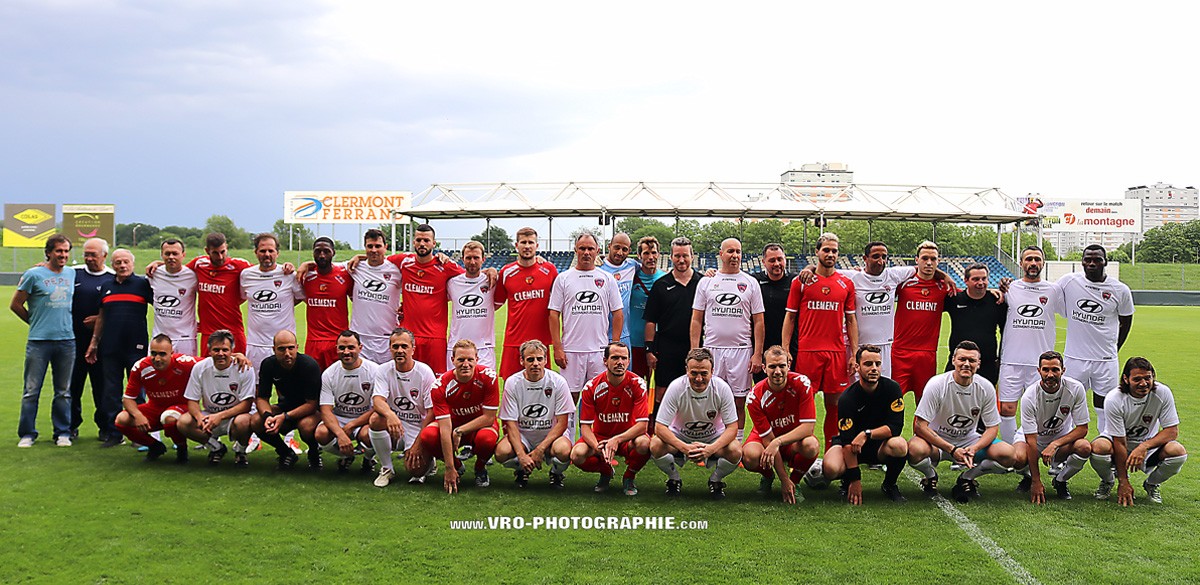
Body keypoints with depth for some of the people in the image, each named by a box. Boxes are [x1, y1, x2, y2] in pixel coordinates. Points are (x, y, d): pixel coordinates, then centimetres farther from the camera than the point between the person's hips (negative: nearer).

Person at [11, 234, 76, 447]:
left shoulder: (72, 273, 10)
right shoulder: (34, 274, -3)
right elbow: (15, 304, 3)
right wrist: (35, 322, 7)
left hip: (66, 340, 4)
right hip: (39, 341, -4)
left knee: (64, 392, 8)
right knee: (31, 390, -1)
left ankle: (63, 433, 16)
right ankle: (27, 434, 8)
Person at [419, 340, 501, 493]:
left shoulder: (488, 377, -21)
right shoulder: (440, 386, -21)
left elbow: (489, 418, -17)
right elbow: (445, 428, -26)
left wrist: (459, 431, -26)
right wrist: (450, 469, -30)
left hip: (480, 427, -1)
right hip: (453, 425, 1)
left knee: (487, 438, -38)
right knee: (427, 436, -30)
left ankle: (480, 468, 0)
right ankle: (456, 466, 3)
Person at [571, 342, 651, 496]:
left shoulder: (637, 384, -15)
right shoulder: (592, 386, -12)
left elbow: (642, 424, -20)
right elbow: (585, 426, -12)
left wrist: (617, 440, -33)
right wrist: (597, 446, -33)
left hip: (628, 438, -1)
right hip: (600, 436, 1)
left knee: (644, 444, -36)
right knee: (577, 454, -29)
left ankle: (629, 477, -1)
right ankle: (606, 472, 8)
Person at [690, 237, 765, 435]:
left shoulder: (750, 283, 6)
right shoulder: (706, 282, 8)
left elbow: (758, 322, 5)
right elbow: (696, 320, 8)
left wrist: (757, 354, -4)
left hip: (741, 349, 0)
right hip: (712, 349, 0)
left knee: (739, 402, 3)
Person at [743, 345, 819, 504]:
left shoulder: (802, 383, -20)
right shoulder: (755, 396, -22)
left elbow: (808, 427, -22)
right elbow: (768, 439, -20)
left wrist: (778, 441, -36)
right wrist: (784, 480, -24)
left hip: (794, 439, 0)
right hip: (764, 438, 0)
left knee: (811, 445, -36)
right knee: (750, 456, -35)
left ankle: (795, 481, -2)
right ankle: (768, 477, 4)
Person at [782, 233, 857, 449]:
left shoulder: (846, 284, 10)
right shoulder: (801, 281, 4)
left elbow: (851, 320, 13)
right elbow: (790, 317, 6)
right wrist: (785, 350, -3)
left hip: (837, 352, 2)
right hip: (807, 350, -2)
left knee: (834, 404, 5)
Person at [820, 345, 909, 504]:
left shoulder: (892, 388, -12)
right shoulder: (847, 398, -19)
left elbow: (895, 427, -16)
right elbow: (848, 441, -21)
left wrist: (867, 434, -30)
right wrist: (855, 479, -26)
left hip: (880, 445, 2)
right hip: (851, 445, -1)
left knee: (899, 445, -34)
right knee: (830, 468, -33)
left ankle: (889, 485, -2)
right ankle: (847, 481, 7)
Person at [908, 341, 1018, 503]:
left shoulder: (986, 388, -9)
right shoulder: (937, 384, -19)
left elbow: (992, 427, -3)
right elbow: (920, 425, -21)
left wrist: (973, 449, -24)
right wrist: (952, 450, -29)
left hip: (969, 440, 3)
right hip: (937, 439, -3)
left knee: (1008, 455, -22)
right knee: (916, 450, -38)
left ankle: (966, 479, 5)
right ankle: (931, 476, 0)